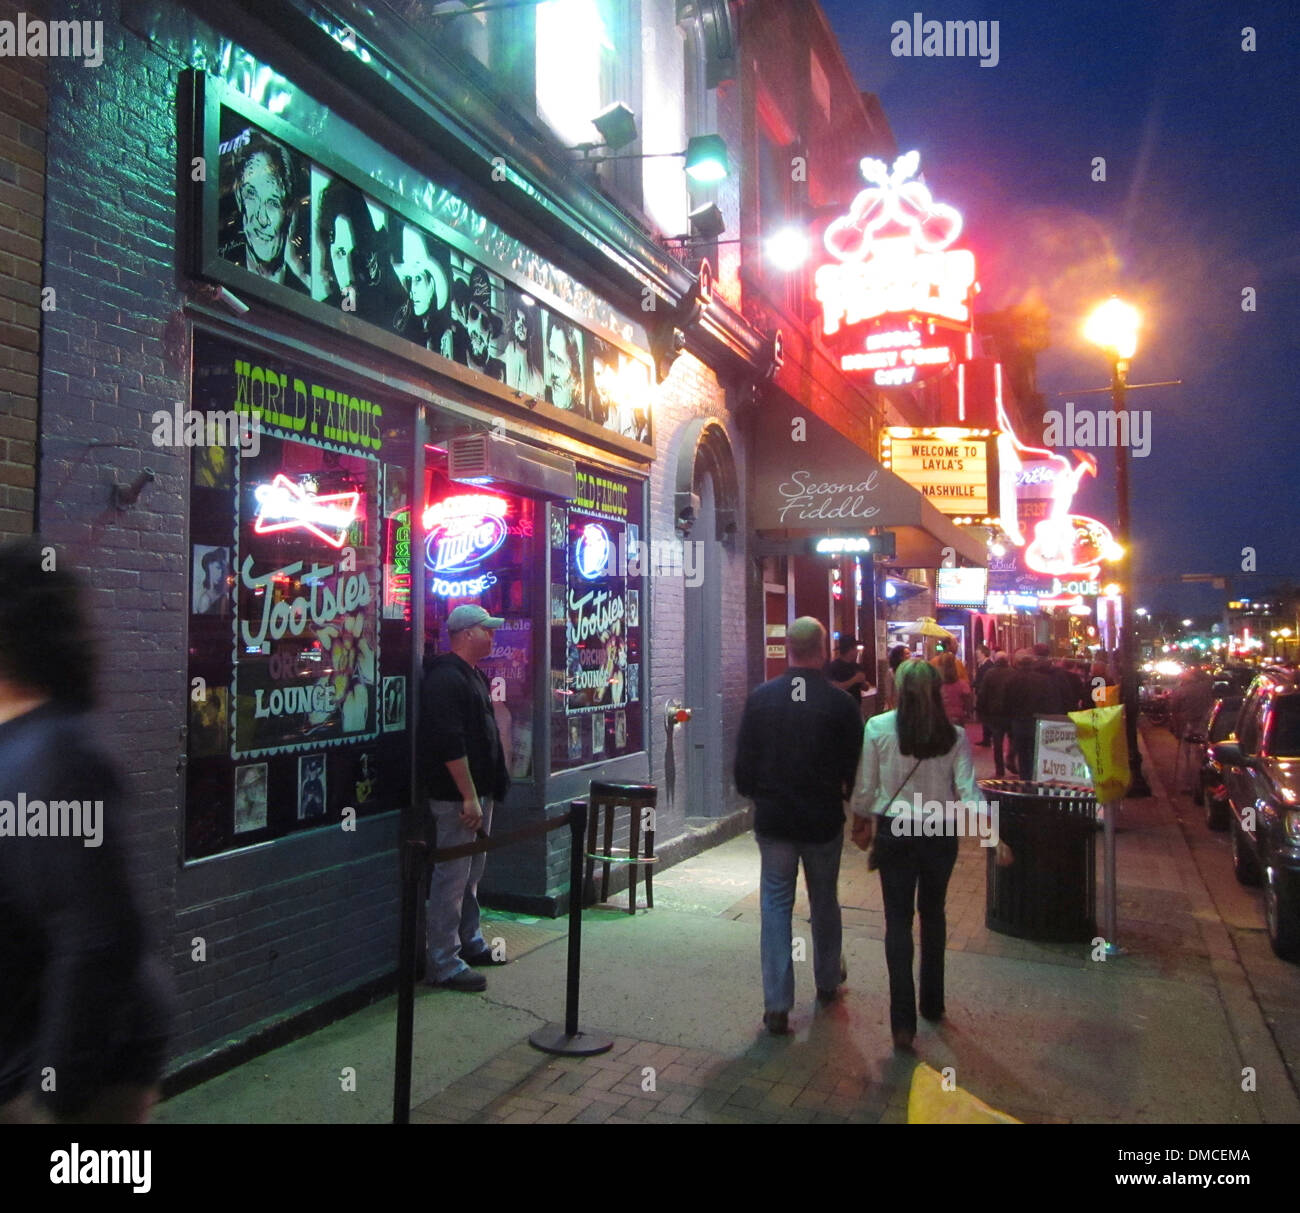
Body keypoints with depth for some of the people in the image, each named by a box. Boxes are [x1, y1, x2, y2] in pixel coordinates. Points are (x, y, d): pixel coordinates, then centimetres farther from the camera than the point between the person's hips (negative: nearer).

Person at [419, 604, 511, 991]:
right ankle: (443, 963, 5)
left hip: (478, 791, 10)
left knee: (471, 872, 19)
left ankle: (469, 943, 32)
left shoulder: (473, 675, 16)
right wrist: (469, 796, -24)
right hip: (456, 795, -10)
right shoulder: (445, 679, -17)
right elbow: (449, 744, -24)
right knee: (452, 876, -4)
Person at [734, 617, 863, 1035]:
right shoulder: (840, 702, -11)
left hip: (773, 820, 0)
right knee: (824, 902, 19)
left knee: (775, 906, 6)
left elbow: (744, 759, -1)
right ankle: (827, 982, 37)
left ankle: (777, 1005, 4)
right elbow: (855, 763, -3)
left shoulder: (760, 698, -7)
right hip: (824, 820, 0)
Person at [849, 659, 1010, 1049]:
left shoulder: (878, 728, -10)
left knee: (898, 918, 4)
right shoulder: (954, 735, -5)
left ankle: (903, 1020, -1)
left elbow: (865, 787, -5)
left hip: (894, 831, -2)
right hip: (941, 832, 2)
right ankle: (932, 1003, 33)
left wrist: (860, 825, 10)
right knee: (933, 912, 20)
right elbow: (968, 790, -11)